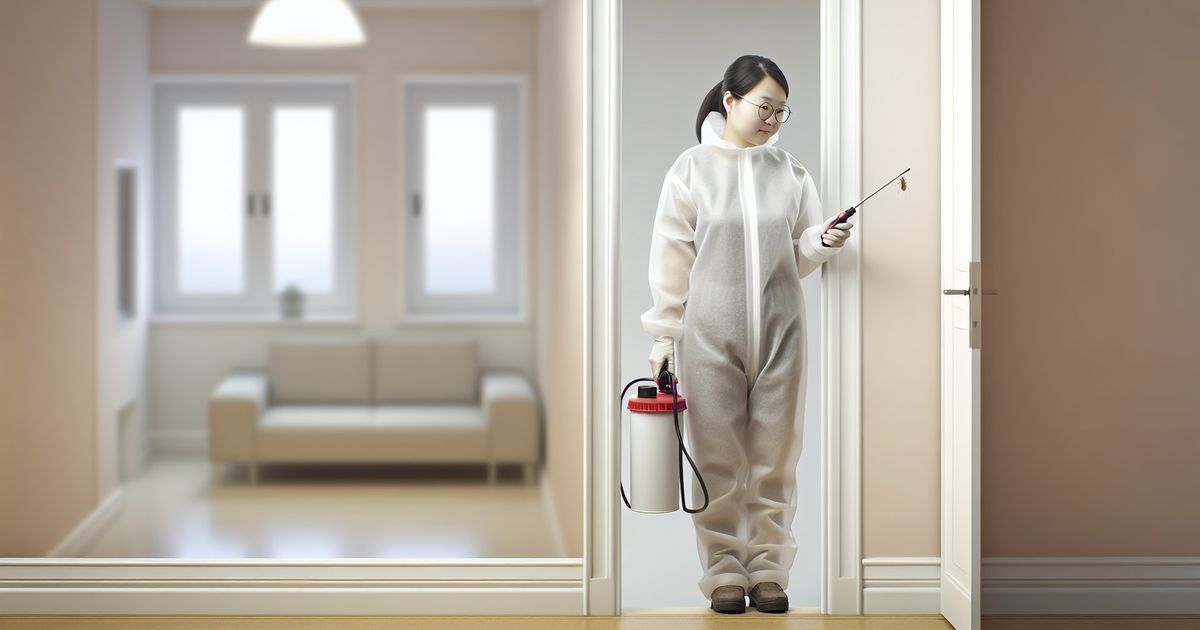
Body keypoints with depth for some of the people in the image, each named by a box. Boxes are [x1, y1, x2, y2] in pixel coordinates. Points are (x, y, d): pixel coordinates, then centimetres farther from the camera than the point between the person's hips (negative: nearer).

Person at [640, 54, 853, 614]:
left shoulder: (790, 171, 7)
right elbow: (671, 257, 0)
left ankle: (768, 568, 17)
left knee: (775, 457, 7)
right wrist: (663, 335, -1)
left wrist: (823, 242, -11)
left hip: (779, 330, 3)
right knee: (718, 458, 3)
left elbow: (800, 255, 11)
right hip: (711, 332, -2)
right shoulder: (693, 168, -1)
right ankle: (724, 571, 14)